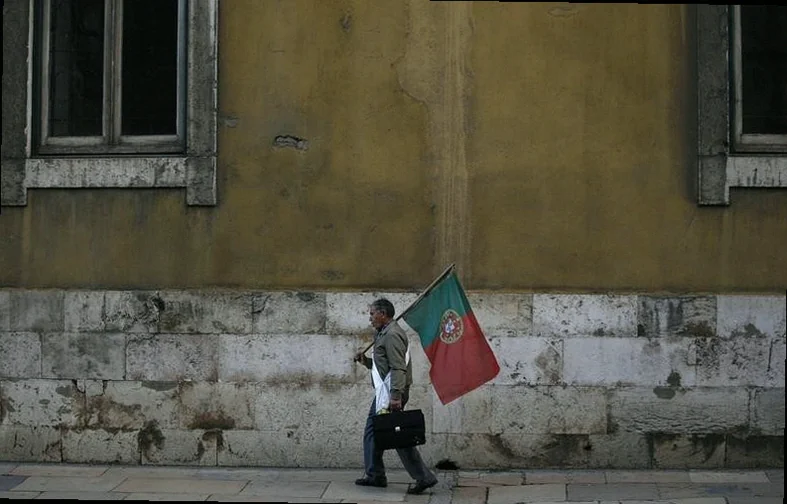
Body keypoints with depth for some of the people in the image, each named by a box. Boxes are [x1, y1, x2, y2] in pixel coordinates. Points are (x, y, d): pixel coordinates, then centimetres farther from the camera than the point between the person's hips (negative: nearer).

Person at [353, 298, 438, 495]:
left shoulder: (392, 335, -15)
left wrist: (396, 396, -30)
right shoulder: (384, 333, 17)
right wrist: (366, 361, 9)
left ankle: (424, 477, -5)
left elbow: (398, 368, -24)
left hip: (391, 393, -11)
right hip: (384, 392, 11)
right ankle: (374, 475, 23)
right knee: (371, 431, 15)